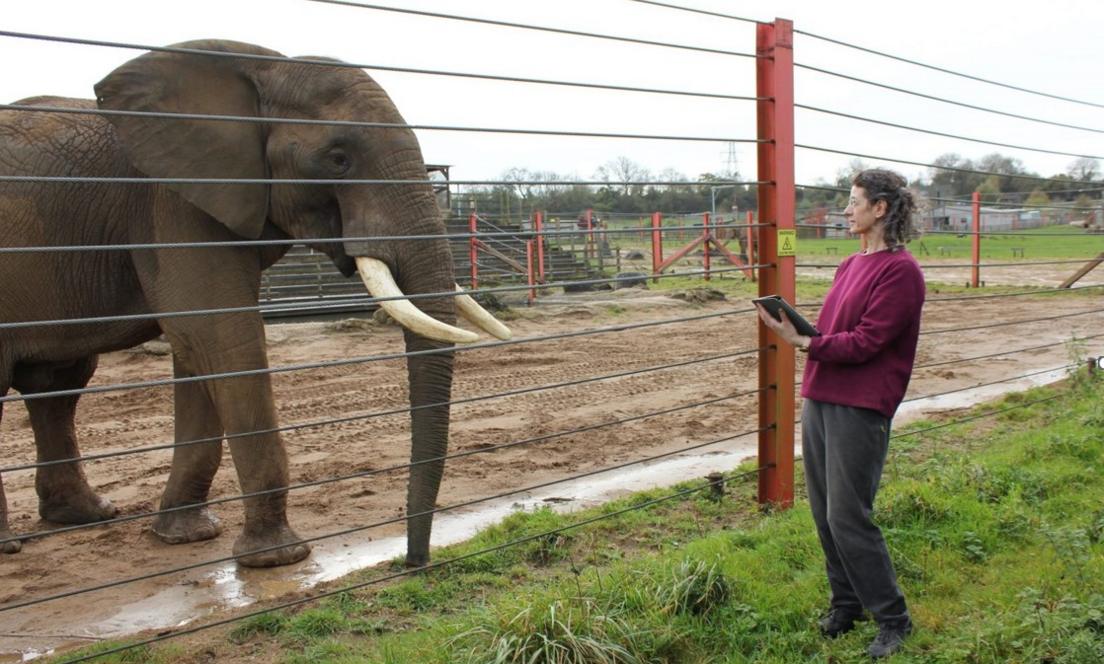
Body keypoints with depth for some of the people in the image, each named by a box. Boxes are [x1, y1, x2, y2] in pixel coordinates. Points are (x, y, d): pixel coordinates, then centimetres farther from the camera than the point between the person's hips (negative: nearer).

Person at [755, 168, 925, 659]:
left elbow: (865, 342, -17)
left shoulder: (900, 270, -11)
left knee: (847, 518, -5)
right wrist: (797, 330, 0)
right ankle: (845, 604, 28)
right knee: (824, 512, 13)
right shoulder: (850, 265, 16)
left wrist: (805, 342, -22)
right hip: (820, 399, 8)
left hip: (859, 409, -8)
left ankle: (892, 619, 12)